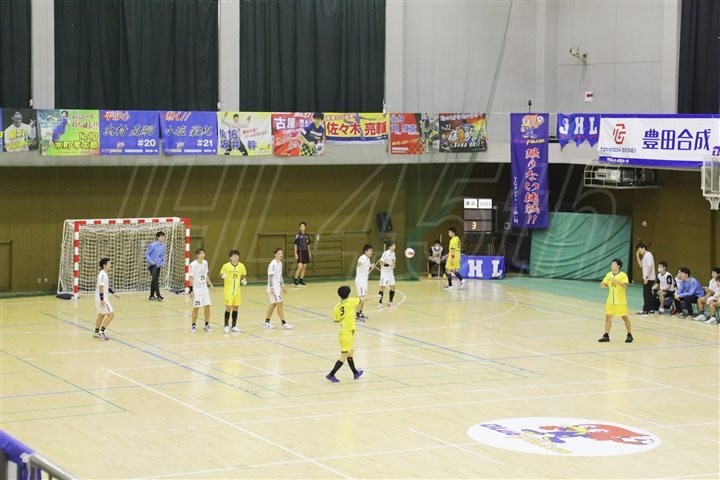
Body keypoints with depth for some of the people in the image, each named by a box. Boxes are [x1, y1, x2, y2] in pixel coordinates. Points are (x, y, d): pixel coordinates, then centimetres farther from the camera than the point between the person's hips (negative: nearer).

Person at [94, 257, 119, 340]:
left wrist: (113, 293, 24)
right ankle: (101, 331, -11)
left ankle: (96, 332, 21)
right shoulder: (102, 274, -18)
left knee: (101, 315, 16)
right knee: (111, 314, -10)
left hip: (103, 298, 10)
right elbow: (101, 287, -23)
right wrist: (102, 299, -27)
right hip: (102, 299, -10)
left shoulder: (104, 274, 14)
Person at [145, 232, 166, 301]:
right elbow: (147, 254, -7)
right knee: (155, 279, -16)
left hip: (158, 265, 7)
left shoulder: (163, 245, 4)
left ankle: (152, 296, 21)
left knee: (155, 280, 12)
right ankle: (158, 296, -18)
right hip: (153, 264, -7)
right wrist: (151, 261, -18)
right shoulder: (153, 245, -15)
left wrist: (163, 261, 5)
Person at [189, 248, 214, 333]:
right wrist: (191, 290, -15)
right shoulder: (193, 265, -14)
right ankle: (193, 326, 10)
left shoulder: (205, 263, 4)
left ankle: (207, 325, 15)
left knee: (207, 306, 3)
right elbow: (191, 278, -12)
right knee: (196, 308, -3)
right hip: (196, 289, -6)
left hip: (204, 288, 6)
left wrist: (210, 285, 12)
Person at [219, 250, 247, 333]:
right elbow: (221, 276, -2)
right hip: (228, 291, -4)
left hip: (237, 291, 4)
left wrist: (244, 280, -9)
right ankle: (226, 325, 5)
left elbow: (244, 275, 13)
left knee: (235, 307, 8)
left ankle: (234, 326, 17)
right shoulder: (226, 266, -8)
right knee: (228, 307, -6)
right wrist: (223, 276, -24)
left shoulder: (241, 266, 2)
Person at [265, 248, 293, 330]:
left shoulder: (280, 263, 10)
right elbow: (270, 276, -21)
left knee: (273, 304, 14)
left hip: (277, 287, 9)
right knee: (279, 304, -9)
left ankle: (267, 323, 22)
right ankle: (284, 324, -6)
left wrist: (282, 286, 22)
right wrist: (271, 288, -25)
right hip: (273, 288, -9)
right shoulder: (273, 264, -17)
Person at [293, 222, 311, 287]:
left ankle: (301, 281, 14)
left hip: (306, 252, 6)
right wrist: (295, 254, -13)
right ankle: (294, 281, -10)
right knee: (300, 267, -14)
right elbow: (295, 245, -8)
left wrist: (309, 253, 15)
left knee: (304, 267, 7)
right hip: (300, 252, -6)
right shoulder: (298, 235, -7)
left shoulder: (306, 236, 10)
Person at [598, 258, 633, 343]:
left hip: (620, 301, -5)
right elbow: (603, 285, 6)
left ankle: (629, 335, 13)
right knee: (608, 317, 3)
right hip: (610, 301, 5)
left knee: (625, 318, 2)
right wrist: (602, 284, -18)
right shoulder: (609, 274, 5)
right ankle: (606, 336, 8)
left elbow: (625, 285, -26)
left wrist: (615, 281, -35)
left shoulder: (623, 275, -12)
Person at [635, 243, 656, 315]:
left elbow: (650, 267, -22)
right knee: (649, 294, 12)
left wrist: (646, 277, -24)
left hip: (648, 278, -10)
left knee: (646, 294, -6)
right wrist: (637, 256, 11)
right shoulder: (645, 256, 15)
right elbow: (641, 265, 19)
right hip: (647, 278, 10)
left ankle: (645, 310, -4)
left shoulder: (648, 255, -15)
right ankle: (651, 309, 15)